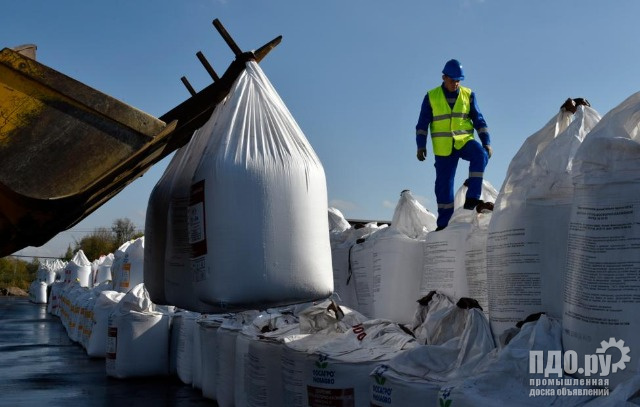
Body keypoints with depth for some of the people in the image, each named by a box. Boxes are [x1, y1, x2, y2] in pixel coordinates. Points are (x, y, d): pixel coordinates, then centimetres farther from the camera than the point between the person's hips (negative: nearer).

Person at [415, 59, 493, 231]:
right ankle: (444, 223, 14)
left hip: (465, 141, 1)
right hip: (443, 148, 0)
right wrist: (421, 146, -4)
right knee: (444, 185, 1)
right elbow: (422, 124, 4)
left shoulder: (468, 95, 4)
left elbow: (479, 120, 8)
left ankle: (472, 199, -27)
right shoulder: (431, 97, 1)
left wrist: (486, 141, -2)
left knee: (480, 155, -31)